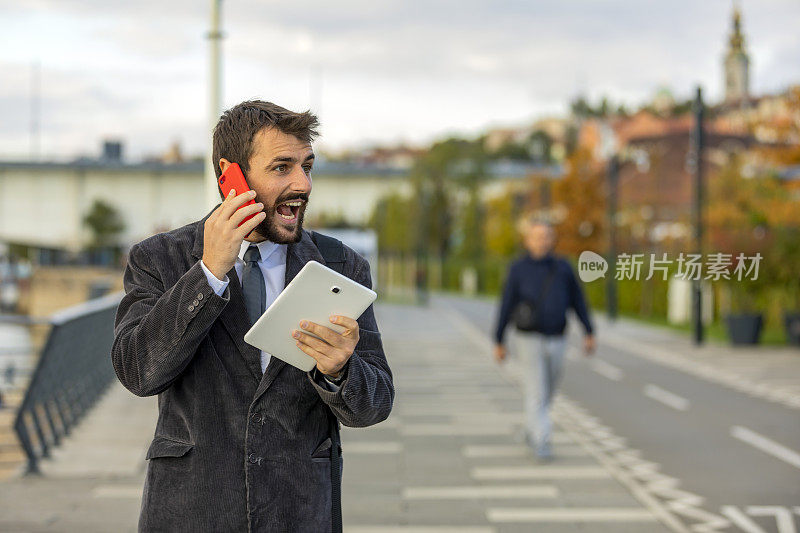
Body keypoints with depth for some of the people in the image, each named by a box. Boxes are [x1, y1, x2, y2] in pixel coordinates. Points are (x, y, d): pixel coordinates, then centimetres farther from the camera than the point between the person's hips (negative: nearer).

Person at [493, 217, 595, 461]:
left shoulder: (562, 267, 4)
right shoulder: (518, 269, -4)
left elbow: (578, 301, 6)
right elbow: (507, 306, -1)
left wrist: (589, 333, -1)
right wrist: (499, 342, 0)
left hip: (556, 340, 4)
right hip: (530, 339, -3)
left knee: (547, 392, 15)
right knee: (537, 393, -9)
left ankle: (531, 430, 38)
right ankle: (542, 443, -9)